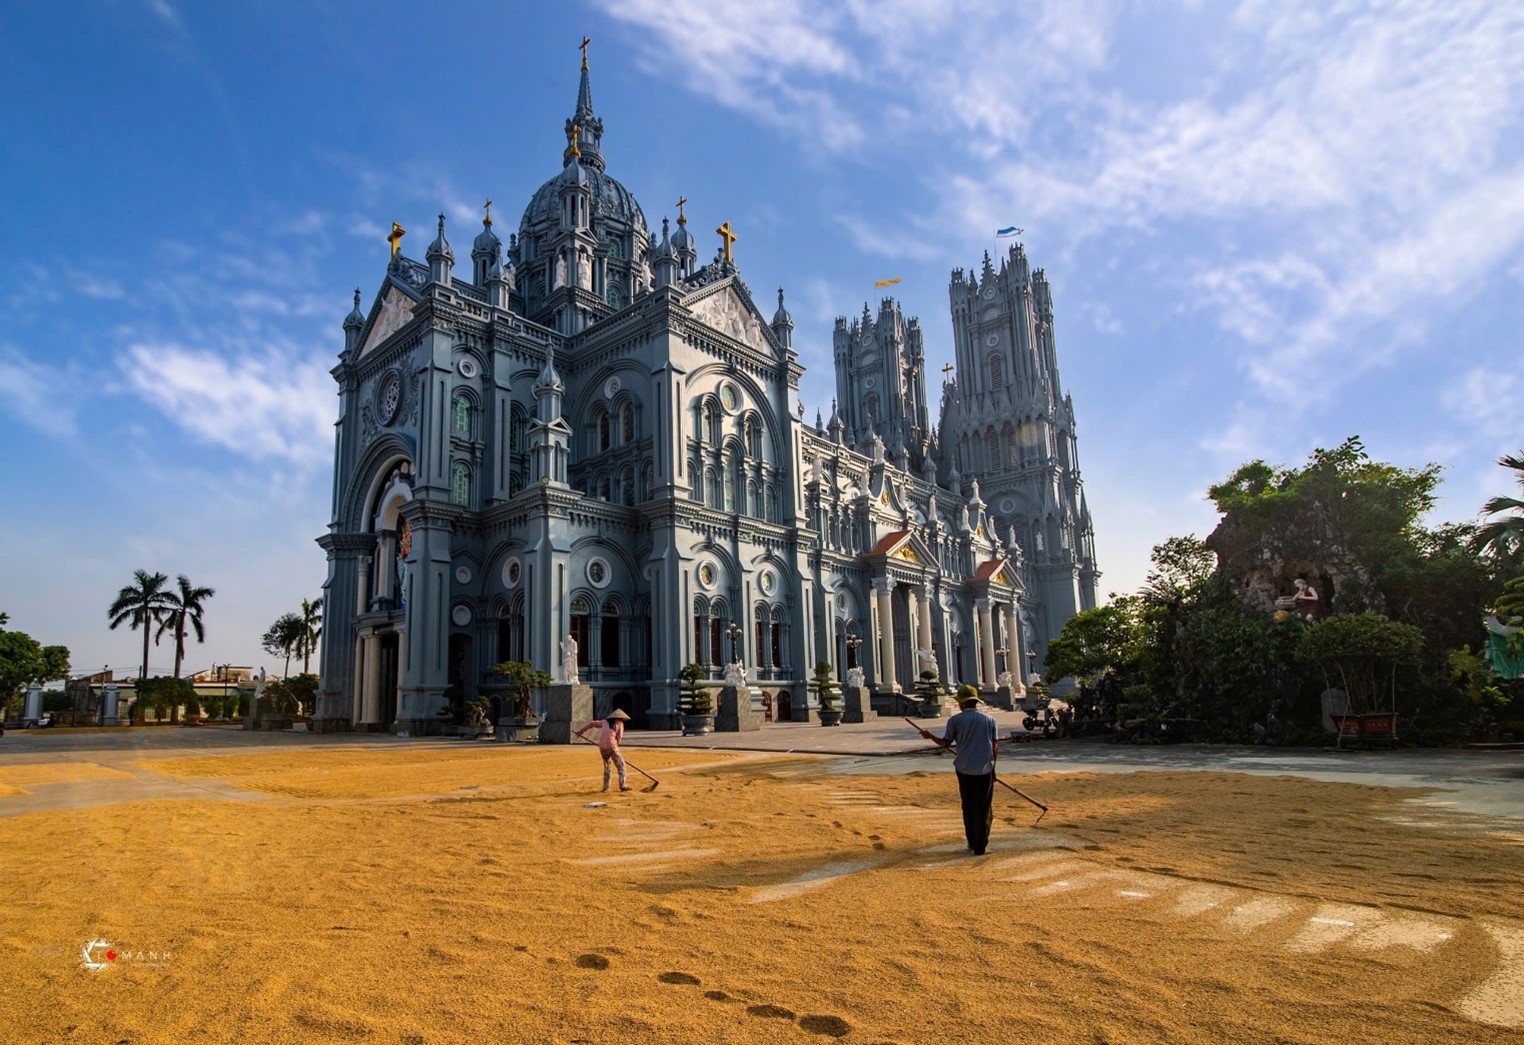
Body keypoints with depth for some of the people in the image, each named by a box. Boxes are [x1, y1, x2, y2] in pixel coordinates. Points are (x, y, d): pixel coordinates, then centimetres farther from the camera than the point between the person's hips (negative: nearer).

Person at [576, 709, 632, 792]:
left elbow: (592, 723, 25)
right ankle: (622, 785, -1)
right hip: (611, 746, -5)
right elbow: (619, 738, 2)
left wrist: (581, 731, 33)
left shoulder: (605, 721, 23)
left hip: (602, 747, 5)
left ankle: (606, 786, 15)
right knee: (621, 765, 7)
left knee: (606, 765, 22)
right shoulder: (620, 723, 11)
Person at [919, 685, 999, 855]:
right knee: (983, 808, 6)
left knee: (968, 807, 15)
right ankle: (980, 846, 4)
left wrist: (929, 736, 15)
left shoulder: (955, 720, -2)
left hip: (964, 769, 0)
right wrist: (992, 765, 13)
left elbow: (945, 743, -1)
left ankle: (972, 842, 18)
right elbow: (995, 746, 1)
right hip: (985, 770, 0)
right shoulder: (989, 720, 2)